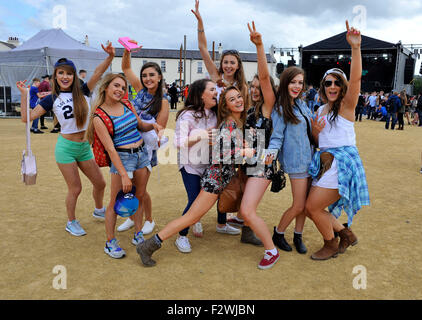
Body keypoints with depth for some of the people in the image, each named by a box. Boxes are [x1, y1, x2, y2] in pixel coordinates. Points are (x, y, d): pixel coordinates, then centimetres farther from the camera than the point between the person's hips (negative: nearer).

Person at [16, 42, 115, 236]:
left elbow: (98, 72, -15)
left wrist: (110, 56, -30)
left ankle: (99, 210, 41)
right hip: (66, 147, -3)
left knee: (100, 183, 12)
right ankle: (71, 223, 27)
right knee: (75, 189, 4)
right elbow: (27, 117, -7)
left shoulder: (83, 93, -1)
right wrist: (24, 95, -14)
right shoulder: (52, 99, -3)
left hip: (85, 147, 3)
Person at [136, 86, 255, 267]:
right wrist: (244, 152, -16)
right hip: (217, 176, -10)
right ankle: (148, 246, -6)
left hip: (227, 176, 10)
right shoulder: (229, 124, -17)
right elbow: (219, 153, -25)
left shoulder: (238, 122, 10)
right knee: (191, 217, -10)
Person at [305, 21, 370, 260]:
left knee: (313, 207, -8)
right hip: (324, 162, 8)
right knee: (312, 208, 9)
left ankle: (331, 246, 16)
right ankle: (347, 235, 29)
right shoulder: (321, 110, 15)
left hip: (342, 162, -8)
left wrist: (356, 48, -33)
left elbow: (355, 79, -24)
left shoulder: (346, 106, -5)